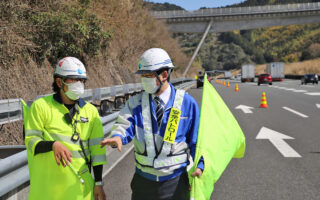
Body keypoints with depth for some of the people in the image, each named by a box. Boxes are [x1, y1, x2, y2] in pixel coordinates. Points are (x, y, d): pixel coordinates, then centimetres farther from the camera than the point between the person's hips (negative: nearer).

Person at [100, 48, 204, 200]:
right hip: (143, 180, 2)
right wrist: (118, 137, -34)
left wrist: (199, 164, -11)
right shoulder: (135, 102, 1)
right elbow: (125, 124, -12)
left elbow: (196, 138, 0)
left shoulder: (186, 102, -4)